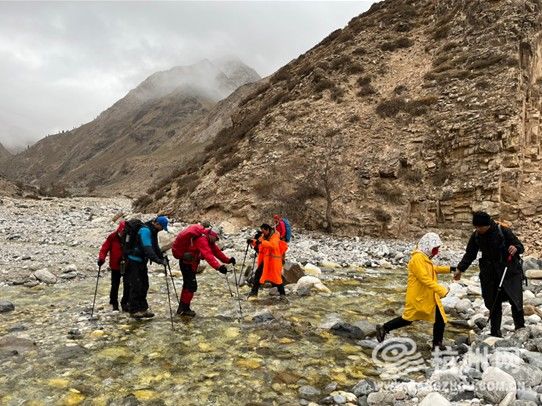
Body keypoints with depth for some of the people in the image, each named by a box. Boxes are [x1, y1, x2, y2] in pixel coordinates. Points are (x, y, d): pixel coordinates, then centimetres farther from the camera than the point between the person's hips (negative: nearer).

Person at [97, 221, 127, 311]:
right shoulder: (112, 237, -9)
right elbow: (104, 248, -9)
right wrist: (101, 258, -23)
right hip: (115, 266, -1)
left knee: (127, 285, 2)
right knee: (115, 285, 9)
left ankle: (125, 302, 16)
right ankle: (114, 303, 25)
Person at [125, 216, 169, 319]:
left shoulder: (152, 231, 9)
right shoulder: (145, 230, -22)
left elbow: (155, 246, 16)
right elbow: (147, 248, -31)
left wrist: (162, 257, 5)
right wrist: (158, 260, -34)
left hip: (142, 261, 10)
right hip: (134, 261, -10)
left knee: (144, 285, 10)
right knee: (136, 286, -5)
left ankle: (143, 308, 17)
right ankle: (133, 310, 3)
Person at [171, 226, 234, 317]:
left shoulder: (207, 239, 3)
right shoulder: (202, 239, -27)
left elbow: (215, 250, 4)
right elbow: (208, 255, -40)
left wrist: (227, 260, -5)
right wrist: (218, 267, -49)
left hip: (190, 262, 11)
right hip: (187, 262, -11)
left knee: (188, 284, 19)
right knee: (192, 285, -8)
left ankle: (182, 308, 31)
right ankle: (185, 309, 4)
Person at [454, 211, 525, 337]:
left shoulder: (503, 231, -14)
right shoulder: (476, 236, -2)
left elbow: (520, 247, -7)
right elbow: (470, 254, 9)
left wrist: (515, 248, -31)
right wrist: (460, 269, 3)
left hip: (510, 271, -3)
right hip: (490, 274, 3)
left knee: (516, 300, -6)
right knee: (494, 303, 5)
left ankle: (520, 329, 12)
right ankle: (495, 332, 13)